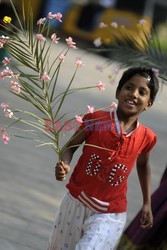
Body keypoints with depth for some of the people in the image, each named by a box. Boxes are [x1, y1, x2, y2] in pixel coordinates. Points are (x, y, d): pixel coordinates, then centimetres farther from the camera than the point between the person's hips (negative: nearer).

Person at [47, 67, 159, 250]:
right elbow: (71, 146, 0)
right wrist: (64, 165, -21)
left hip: (109, 214, -1)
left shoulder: (146, 137, -8)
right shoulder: (96, 120, -13)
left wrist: (147, 203, 16)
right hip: (76, 202, 1)